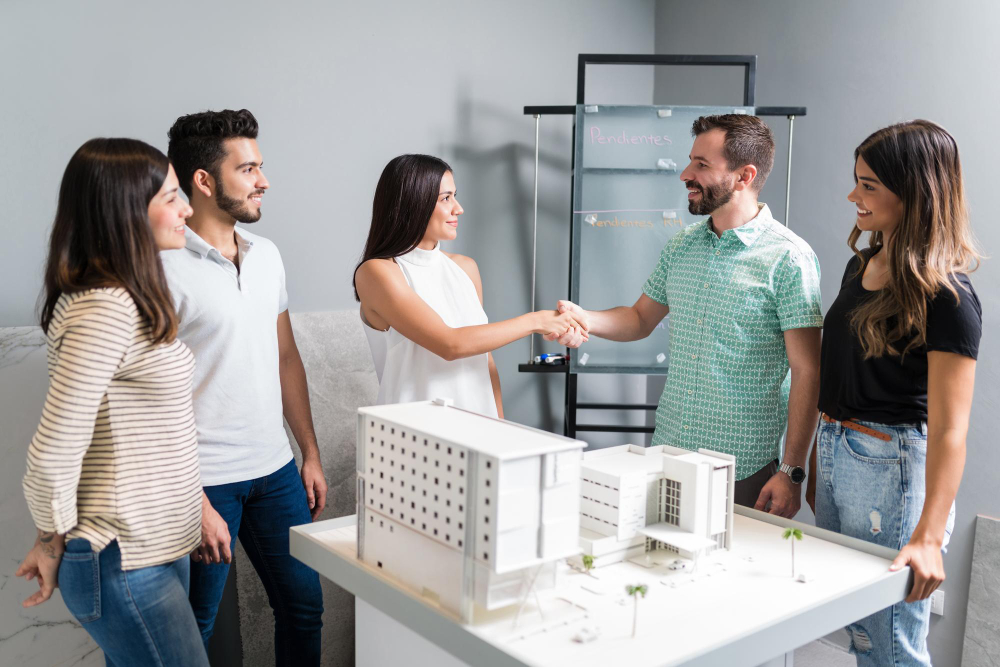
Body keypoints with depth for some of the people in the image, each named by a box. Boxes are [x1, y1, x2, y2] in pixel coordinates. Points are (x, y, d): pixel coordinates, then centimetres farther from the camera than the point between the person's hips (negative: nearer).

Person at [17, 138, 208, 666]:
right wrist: (53, 540, -8)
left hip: (157, 549, 9)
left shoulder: (132, 299, 10)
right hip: (127, 565, -9)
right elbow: (54, 453, -23)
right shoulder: (104, 311, -23)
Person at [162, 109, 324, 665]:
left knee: (304, 607, 15)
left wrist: (311, 454, 13)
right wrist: (193, 506, -18)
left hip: (277, 471, 6)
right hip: (206, 481, -6)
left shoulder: (266, 254, 7)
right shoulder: (165, 269, -15)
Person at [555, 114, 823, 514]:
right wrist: (586, 320, -2)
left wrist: (791, 472, -15)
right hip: (666, 451, 6)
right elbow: (641, 318, 19)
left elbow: (807, 373, -12)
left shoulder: (789, 258, -11)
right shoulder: (681, 246, 8)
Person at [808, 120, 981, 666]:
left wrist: (928, 537, -26)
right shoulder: (861, 266, 9)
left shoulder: (944, 297, -15)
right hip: (835, 453, 8)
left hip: (893, 463, -7)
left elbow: (949, 427, -20)